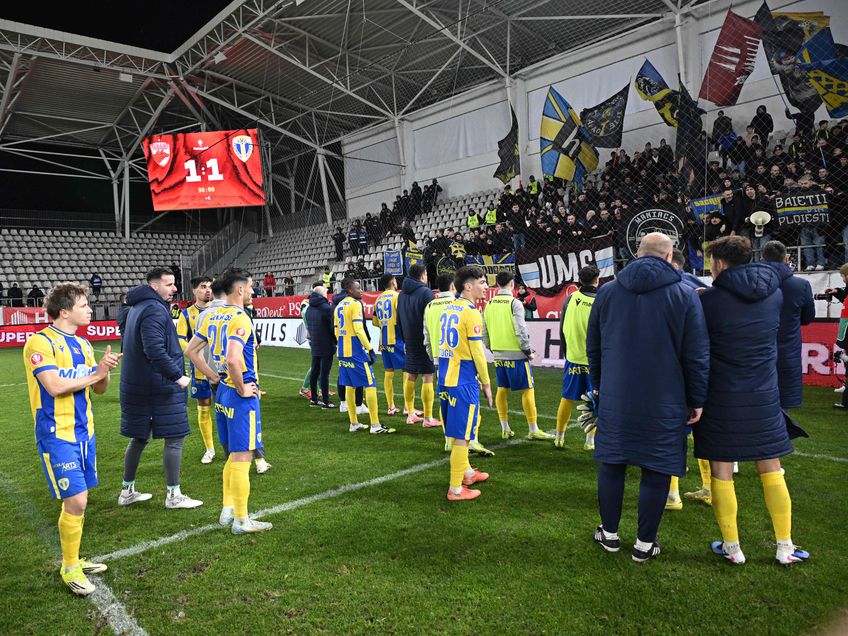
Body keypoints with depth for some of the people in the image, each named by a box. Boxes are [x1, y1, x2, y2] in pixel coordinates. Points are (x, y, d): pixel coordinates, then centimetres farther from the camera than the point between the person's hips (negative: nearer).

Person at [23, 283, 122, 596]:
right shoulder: (41, 343, -12)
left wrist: (105, 370, -8)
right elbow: (55, 386, -23)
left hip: (83, 431, 8)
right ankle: (69, 567, 11)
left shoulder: (83, 344, 11)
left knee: (78, 500, 14)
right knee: (76, 501, -7)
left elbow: (99, 389, 12)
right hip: (57, 434, -7)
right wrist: (96, 373, -13)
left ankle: (72, 558, 29)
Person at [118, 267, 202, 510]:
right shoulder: (154, 310, -17)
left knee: (139, 437, 17)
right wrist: (177, 375, -21)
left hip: (137, 385, 10)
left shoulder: (137, 307, 15)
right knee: (175, 438, -1)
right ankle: (174, 495, 6)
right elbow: (155, 351, -27)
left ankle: (127, 491, 26)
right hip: (160, 386, -10)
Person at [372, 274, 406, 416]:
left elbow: (375, 322, 16)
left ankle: (391, 406, 13)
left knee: (388, 372, 9)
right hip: (397, 339, -6)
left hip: (384, 340, 6)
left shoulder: (378, 299, 11)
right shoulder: (397, 296, -7)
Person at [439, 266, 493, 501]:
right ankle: (456, 489, 8)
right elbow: (477, 352, -15)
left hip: (445, 376, 8)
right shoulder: (471, 312, -14)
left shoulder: (448, 309, 10)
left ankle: (465, 472, 39)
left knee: (456, 432, 21)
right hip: (464, 380, -8)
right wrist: (486, 383, -5)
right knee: (461, 436, 1)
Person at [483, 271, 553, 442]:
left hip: (498, 355, 6)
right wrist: (528, 351, -7)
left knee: (502, 389, 13)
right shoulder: (514, 303, -12)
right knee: (527, 390, 2)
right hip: (516, 354, -6)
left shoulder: (489, 305, 5)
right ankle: (533, 430, 5)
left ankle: (505, 429, 18)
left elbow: (484, 332, 9)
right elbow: (521, 330, -17)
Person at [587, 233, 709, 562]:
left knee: (611, 464, 14)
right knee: (656, 470, 8)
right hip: (664, 402, -2)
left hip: (615, 398, 3)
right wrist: (697, 400, 4)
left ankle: (610, 534, 26)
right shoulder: (685, 295, -5)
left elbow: (593, 347, 10)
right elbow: (697, 355, -5)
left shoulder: (607, 291, 4)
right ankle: (644, 544, 17)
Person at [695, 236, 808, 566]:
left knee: (721, 472, 7)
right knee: (771, 469, 14)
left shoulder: (709, 300, -12)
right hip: (763, 396, 4)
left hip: (721, 399, -4)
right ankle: (785, 547, 23)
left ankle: (731, 547, 16)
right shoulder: (775, 294, 3)